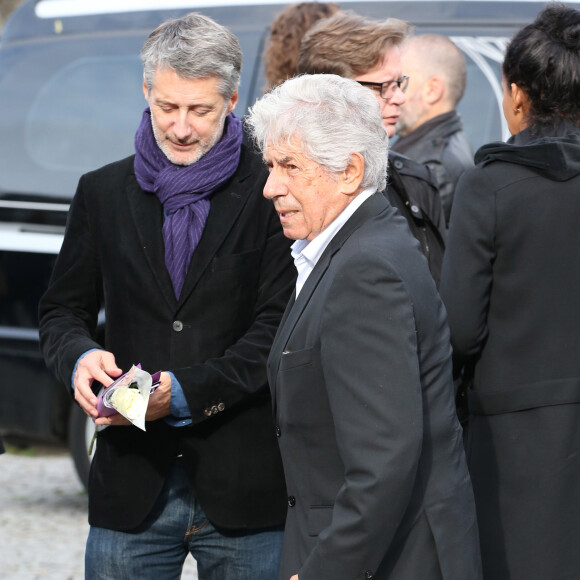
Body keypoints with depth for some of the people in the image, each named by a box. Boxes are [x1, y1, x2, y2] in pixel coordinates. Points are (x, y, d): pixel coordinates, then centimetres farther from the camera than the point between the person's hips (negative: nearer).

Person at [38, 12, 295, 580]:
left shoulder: (270, 195, -2)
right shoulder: (101, 193, 10)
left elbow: (277, 326, -7)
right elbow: (63, 310, 14)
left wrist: (184, 393, -18)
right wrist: (80, 358, -9)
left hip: (241, 487, -2)